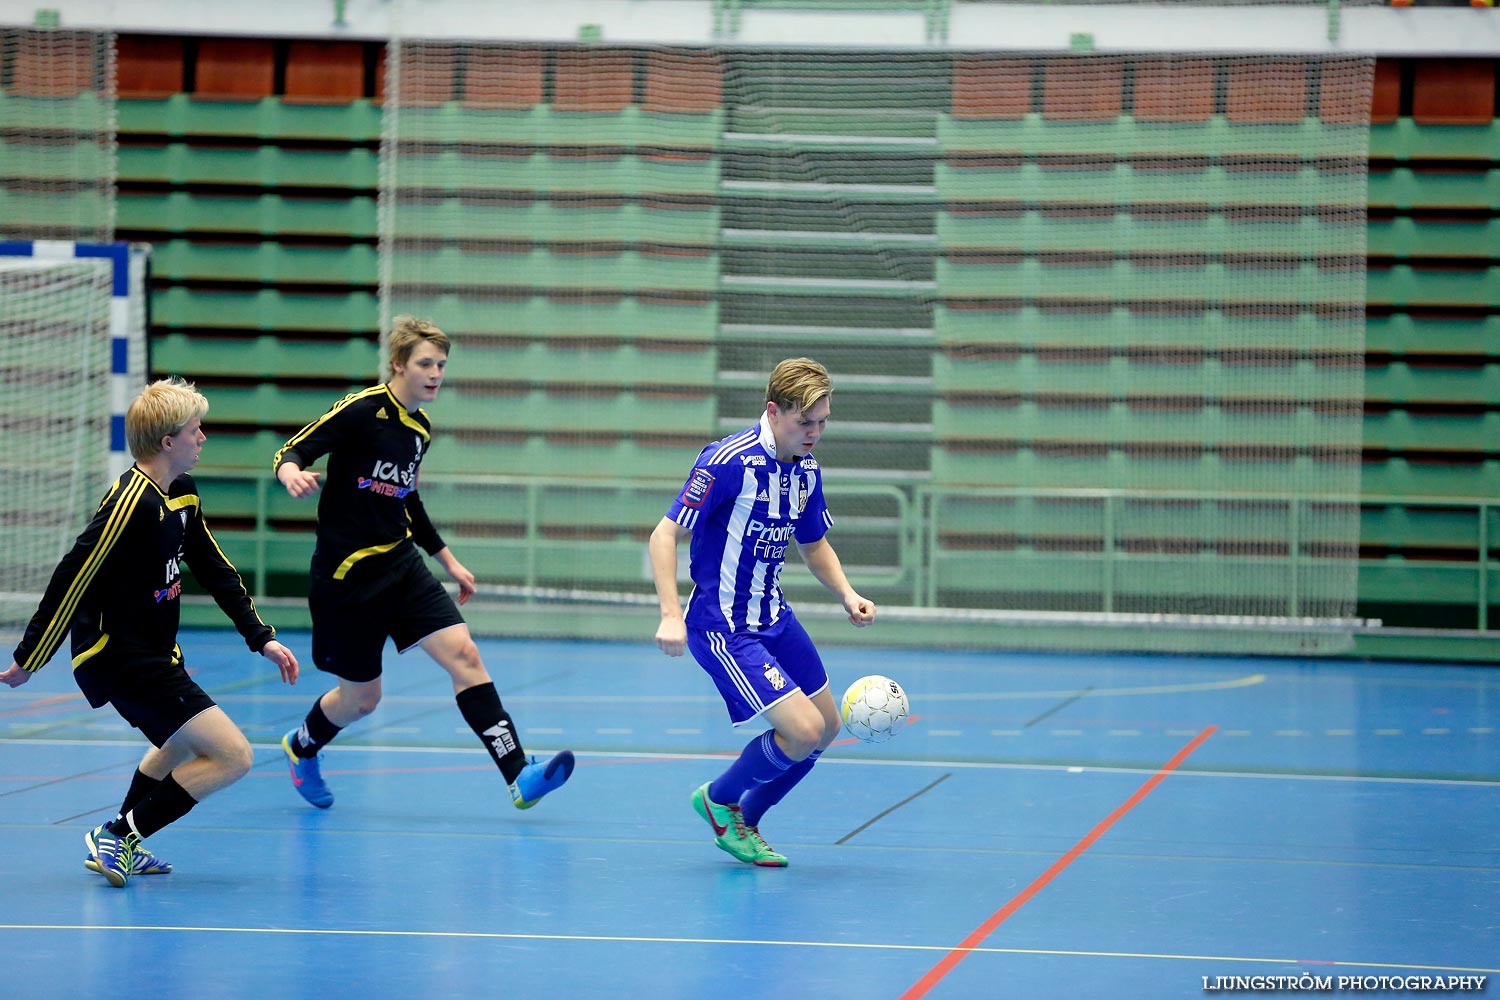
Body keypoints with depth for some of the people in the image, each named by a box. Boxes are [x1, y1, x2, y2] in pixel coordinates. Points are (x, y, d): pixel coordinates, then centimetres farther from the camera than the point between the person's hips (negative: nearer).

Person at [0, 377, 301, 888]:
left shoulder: (182, 496, 7)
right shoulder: (134, 502, -24)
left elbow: (215, 571, 18)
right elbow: (74, 578, -22)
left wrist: (261, 637, 12)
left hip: (152, 652, 11)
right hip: (120, 657, -11)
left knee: (181, 743, 34)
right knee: (233, 755, -14)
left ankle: (122, 846, 44)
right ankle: (116, 838, -8)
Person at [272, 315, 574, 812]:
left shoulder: (421, 429, 8)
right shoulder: (361, 411, -14)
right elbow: (289, 453, -15)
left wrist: (447, 559, 25)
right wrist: (292, 472, -39)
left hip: (401, 564, 6)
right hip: (347, 571, -6)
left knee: (463, 654, -12)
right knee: (361, 698, 5)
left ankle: (519, 776, -18)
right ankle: (302, 747, 39)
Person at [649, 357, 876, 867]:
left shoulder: (807, 468, 4)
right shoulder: (729, 461, -21)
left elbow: (814, 544, 20)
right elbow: (664, 536, -21)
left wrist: (847, 594, 2)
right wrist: (671, 615, -31)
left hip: (773, 617, 9)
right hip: (722, 627, -9)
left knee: (826, 726, 15)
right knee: (802, 730, -17)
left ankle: (743, 821, 32)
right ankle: (720, 798, 10)